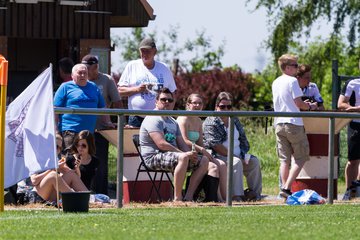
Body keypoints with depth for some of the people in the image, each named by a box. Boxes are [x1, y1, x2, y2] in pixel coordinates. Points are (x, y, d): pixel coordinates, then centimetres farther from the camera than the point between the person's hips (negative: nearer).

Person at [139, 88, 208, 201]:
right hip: (154, 157, -10)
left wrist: (191, 154, -5)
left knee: (204, 161, 0)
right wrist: (185, 153, -21)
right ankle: (177, 198, -35)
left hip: (171, 155, 10)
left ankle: (188, 197, -9)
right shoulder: (153, 119, -9)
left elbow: (181, 143, 18)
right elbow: (161, 144, -20)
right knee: (182, 157, -36)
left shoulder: (173, 122, 23)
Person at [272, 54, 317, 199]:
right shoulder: (292, 81, -9)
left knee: (284, 160, 7)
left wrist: (303, 105, 25)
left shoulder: (275, 83, 15)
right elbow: (298, 103, -12)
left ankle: (284, 188, 1)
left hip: (279, 124, 7)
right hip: (294, 123, -7)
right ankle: (287, 188, -11)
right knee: (301, 158, 0)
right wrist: (310, 107, 6)